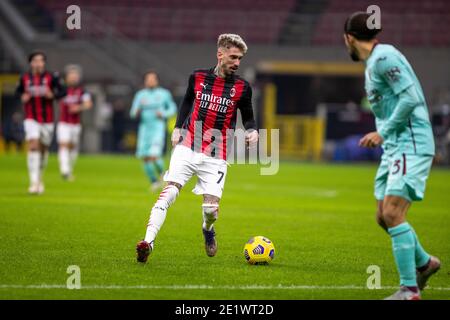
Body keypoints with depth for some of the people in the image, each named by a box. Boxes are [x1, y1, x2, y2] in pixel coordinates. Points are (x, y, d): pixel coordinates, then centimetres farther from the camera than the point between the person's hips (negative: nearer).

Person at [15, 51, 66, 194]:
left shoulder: (51, 78, -6)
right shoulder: (25, 78, -1)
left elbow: (63, 91, -1)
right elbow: (18, 91, 15)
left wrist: (53, 95, -20)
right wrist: (22, 97, -6)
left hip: (47, 120, 1)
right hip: (31, 119, -1)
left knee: (43, 149, 11)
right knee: (33, 146, -18)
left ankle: (40, 178, 35)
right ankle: (34, 182, -21)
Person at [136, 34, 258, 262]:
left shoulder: (241, 87, 1)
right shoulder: (198, 77, 4)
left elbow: (248, 116, 13)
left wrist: (252, 130, -8)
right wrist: (178, 128, 12)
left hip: (215, 157, 0)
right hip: (187, 147, 0)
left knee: (211, 207, -7)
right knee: (169, 192, -18)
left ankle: (207, 230, 30)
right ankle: (148, 242, -21)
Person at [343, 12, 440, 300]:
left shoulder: (384, 57, -13)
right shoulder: (372, 63, 18)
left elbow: (411, 98, -20)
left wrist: (384, 132, -15)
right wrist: (382, 134, 12)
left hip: (411, 145, -10)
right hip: (394, 148, 10)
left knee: (393, 214, -16)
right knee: (384, 218, 13)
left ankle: (410, 290, -14)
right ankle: (424, 263, 33)